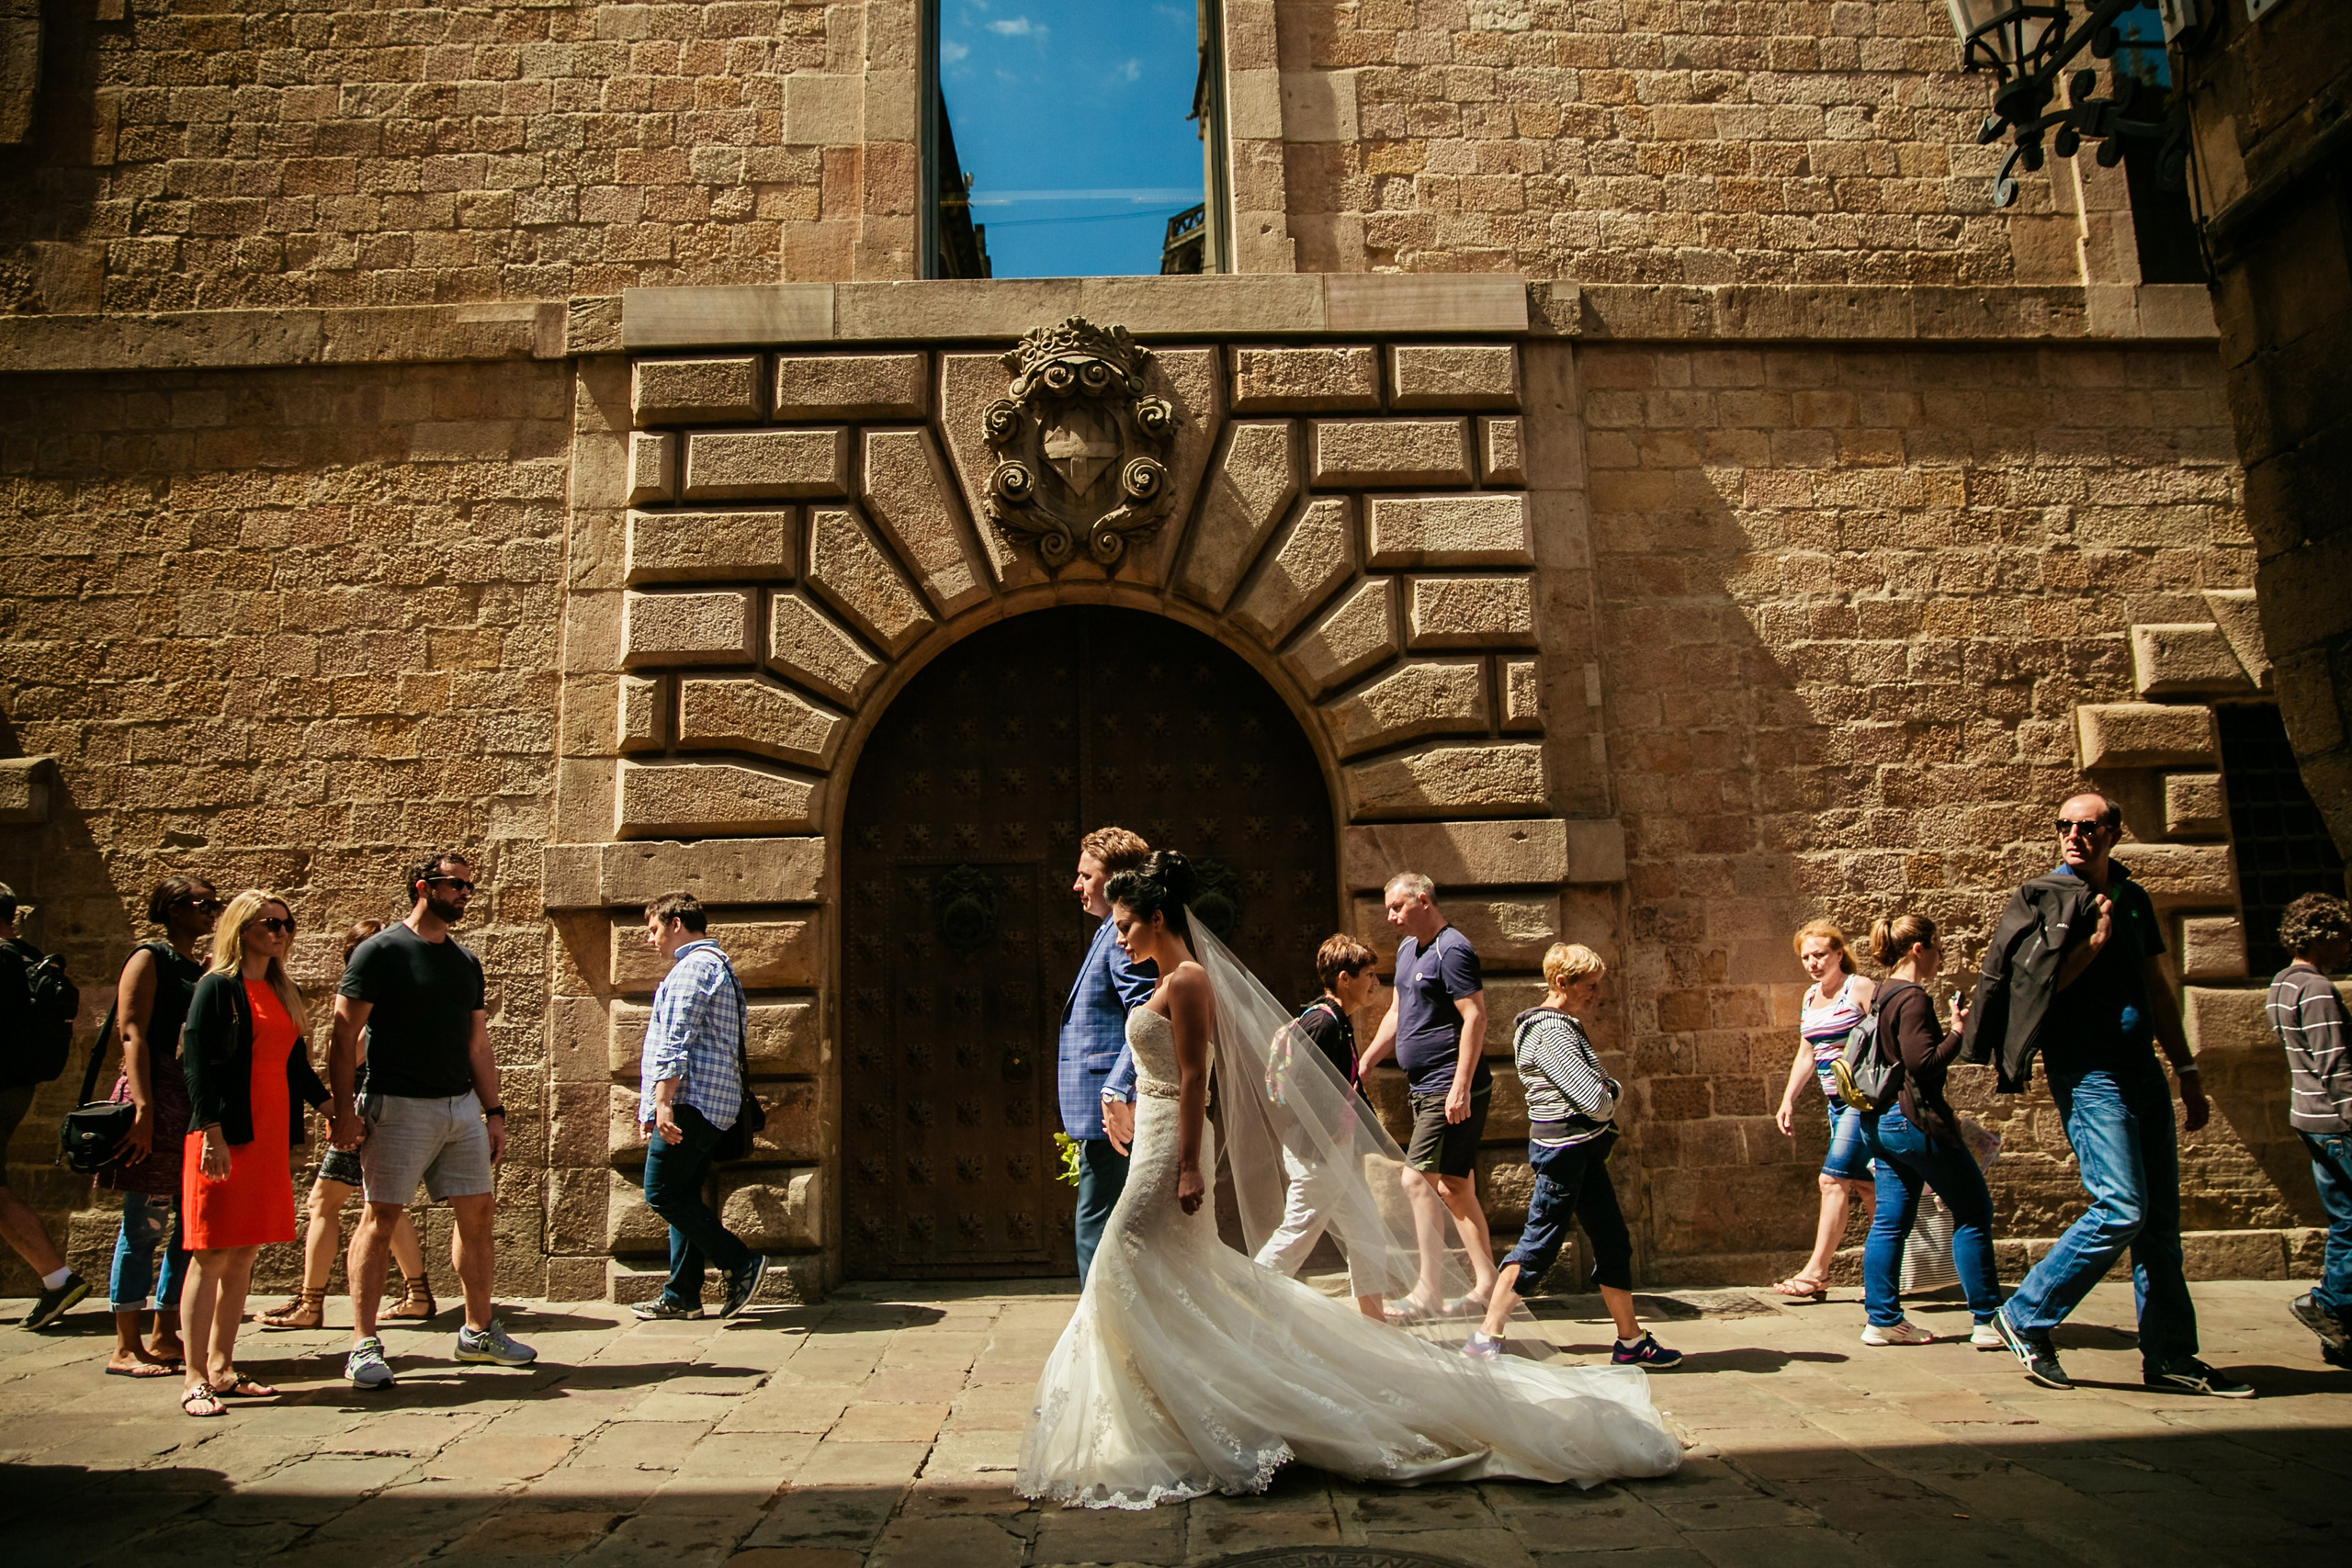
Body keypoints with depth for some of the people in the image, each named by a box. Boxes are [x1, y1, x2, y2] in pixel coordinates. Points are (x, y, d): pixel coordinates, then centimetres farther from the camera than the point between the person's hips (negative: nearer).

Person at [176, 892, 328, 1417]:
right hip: (226, 1135, -7)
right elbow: (197, 1062, -12)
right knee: (213, 1256, -4)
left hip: (271, 1135, 7)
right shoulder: (219, 986, -6)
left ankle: (222, 1369, 17)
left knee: (244, 1255, 9)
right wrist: (212, 1134, -18)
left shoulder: (283, 992, 16)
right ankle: (195, 1378, 2)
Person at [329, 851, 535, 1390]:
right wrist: (344, 1110, -14)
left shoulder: (466, 961, 14)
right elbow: (345, 1035, -8)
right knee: (381, 1218, -3)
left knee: (478, 1213, 7)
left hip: (461, 1106, 6)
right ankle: (364, 1346, 6)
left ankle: (479, 1330, 19)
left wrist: (493, 1111, 14)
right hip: (399, 1106, -6)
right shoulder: (380, 951, -5)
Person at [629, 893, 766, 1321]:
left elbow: (676, 1042, -19)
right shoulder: (716, 965, 25)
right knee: (683, 1196, 11)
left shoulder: (693, 967, -9)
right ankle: (682, 1295, 12)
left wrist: (662, 1101, -24)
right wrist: (655, 1107, 28)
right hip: (713, 1105, 10)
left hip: (691, 1101, -10)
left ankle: (741, 1264, -9)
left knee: (664, 1194, -8)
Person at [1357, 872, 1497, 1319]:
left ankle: (1426, 1293, -6)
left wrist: (1461, 1087, -23)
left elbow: (1475, 1017, -19)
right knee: (1455, 1189, 11)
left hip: (1450, 1090, -10)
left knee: (1418, 1181, -11)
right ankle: (1485, 1284, 18)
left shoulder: (1451, 950, -13)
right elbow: (1396, 1015, 23)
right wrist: (1363, 1064, 17)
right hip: (1424, 1088, 10)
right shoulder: (1407, 950, 16)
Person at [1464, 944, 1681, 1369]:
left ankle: (1631, 1341, 22)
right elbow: (1594, 1101, -22)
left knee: (1614, 1242, 13)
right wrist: (1611, 1093, 0)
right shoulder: (1550, 1033, -18)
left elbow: (1604, 1088, 18)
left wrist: (1608, 1090, -5)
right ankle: (1486, 1336, 1)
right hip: (1563, 1147, -10)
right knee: (1540, 1244, -6)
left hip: (1583, 1150, 10)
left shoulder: (1565, 1026, 15)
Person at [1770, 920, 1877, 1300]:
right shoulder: (1811, 997, 14)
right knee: (1863, 1185, 10)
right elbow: (1806, 1055, 20)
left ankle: (1816, 1273, -7)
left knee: (1834, 1179, -11)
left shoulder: (1860, 989, -8)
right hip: (1837, 1101, 8)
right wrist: (1788, 1100, 14)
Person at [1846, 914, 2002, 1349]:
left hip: (1882, 1122, 9)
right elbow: (1924, 1062, -22)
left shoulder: (1884, 996, 15)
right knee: (1974, 1213, 1)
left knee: (1891, 1220, 8)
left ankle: (1883, 1319, 9)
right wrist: (1959, 1031, -10)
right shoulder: (1912, 998, -15)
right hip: (1914, 1121, -9)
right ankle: (1988, 1321, 5)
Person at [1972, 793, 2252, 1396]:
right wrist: (2096, 937, -14)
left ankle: (2170, 1358, 14)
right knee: (2121, 1209, -14)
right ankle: (2026, 1318, -2)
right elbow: (2036, 983, -13)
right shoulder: (2043, 899, -4)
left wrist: (2187, 1071, 20)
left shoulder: (2132, 899, 15)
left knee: (2160, 1218, 6)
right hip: (2088, 1073, -7)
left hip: (2142, 1069, 7)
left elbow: (2156, 988, 21)